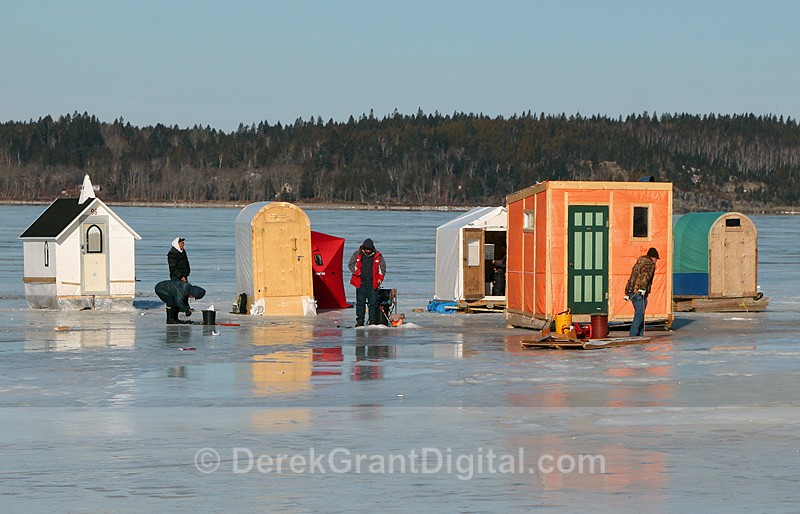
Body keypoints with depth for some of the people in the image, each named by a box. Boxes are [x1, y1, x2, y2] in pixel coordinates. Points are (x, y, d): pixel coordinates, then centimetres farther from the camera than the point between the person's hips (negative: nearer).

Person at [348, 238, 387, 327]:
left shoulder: (378, 256, 5)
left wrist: (380, 278, 2)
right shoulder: (357, 254, 4)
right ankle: (360, 321, 4)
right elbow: (351, 264, 11)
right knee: (360, 303, -1)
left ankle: (372, 320, 7)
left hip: (373, 283, 0)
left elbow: (383, 267, 14)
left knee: (373, 302, 0)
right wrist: (356, 272, -6)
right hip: (361, 282, 0)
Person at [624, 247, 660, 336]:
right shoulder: (650, 264, -1)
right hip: (639, 292, -9)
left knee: (639, 313, 15)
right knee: (639, 314, -10)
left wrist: (627, 294, 26)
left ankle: (640, 334, 15)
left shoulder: (638, 263, 25)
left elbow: (632, 278, 25)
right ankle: (633, 335, -17)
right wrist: (643, 288, -31)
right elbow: (646, 275, -20)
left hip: (631, 291, 9)